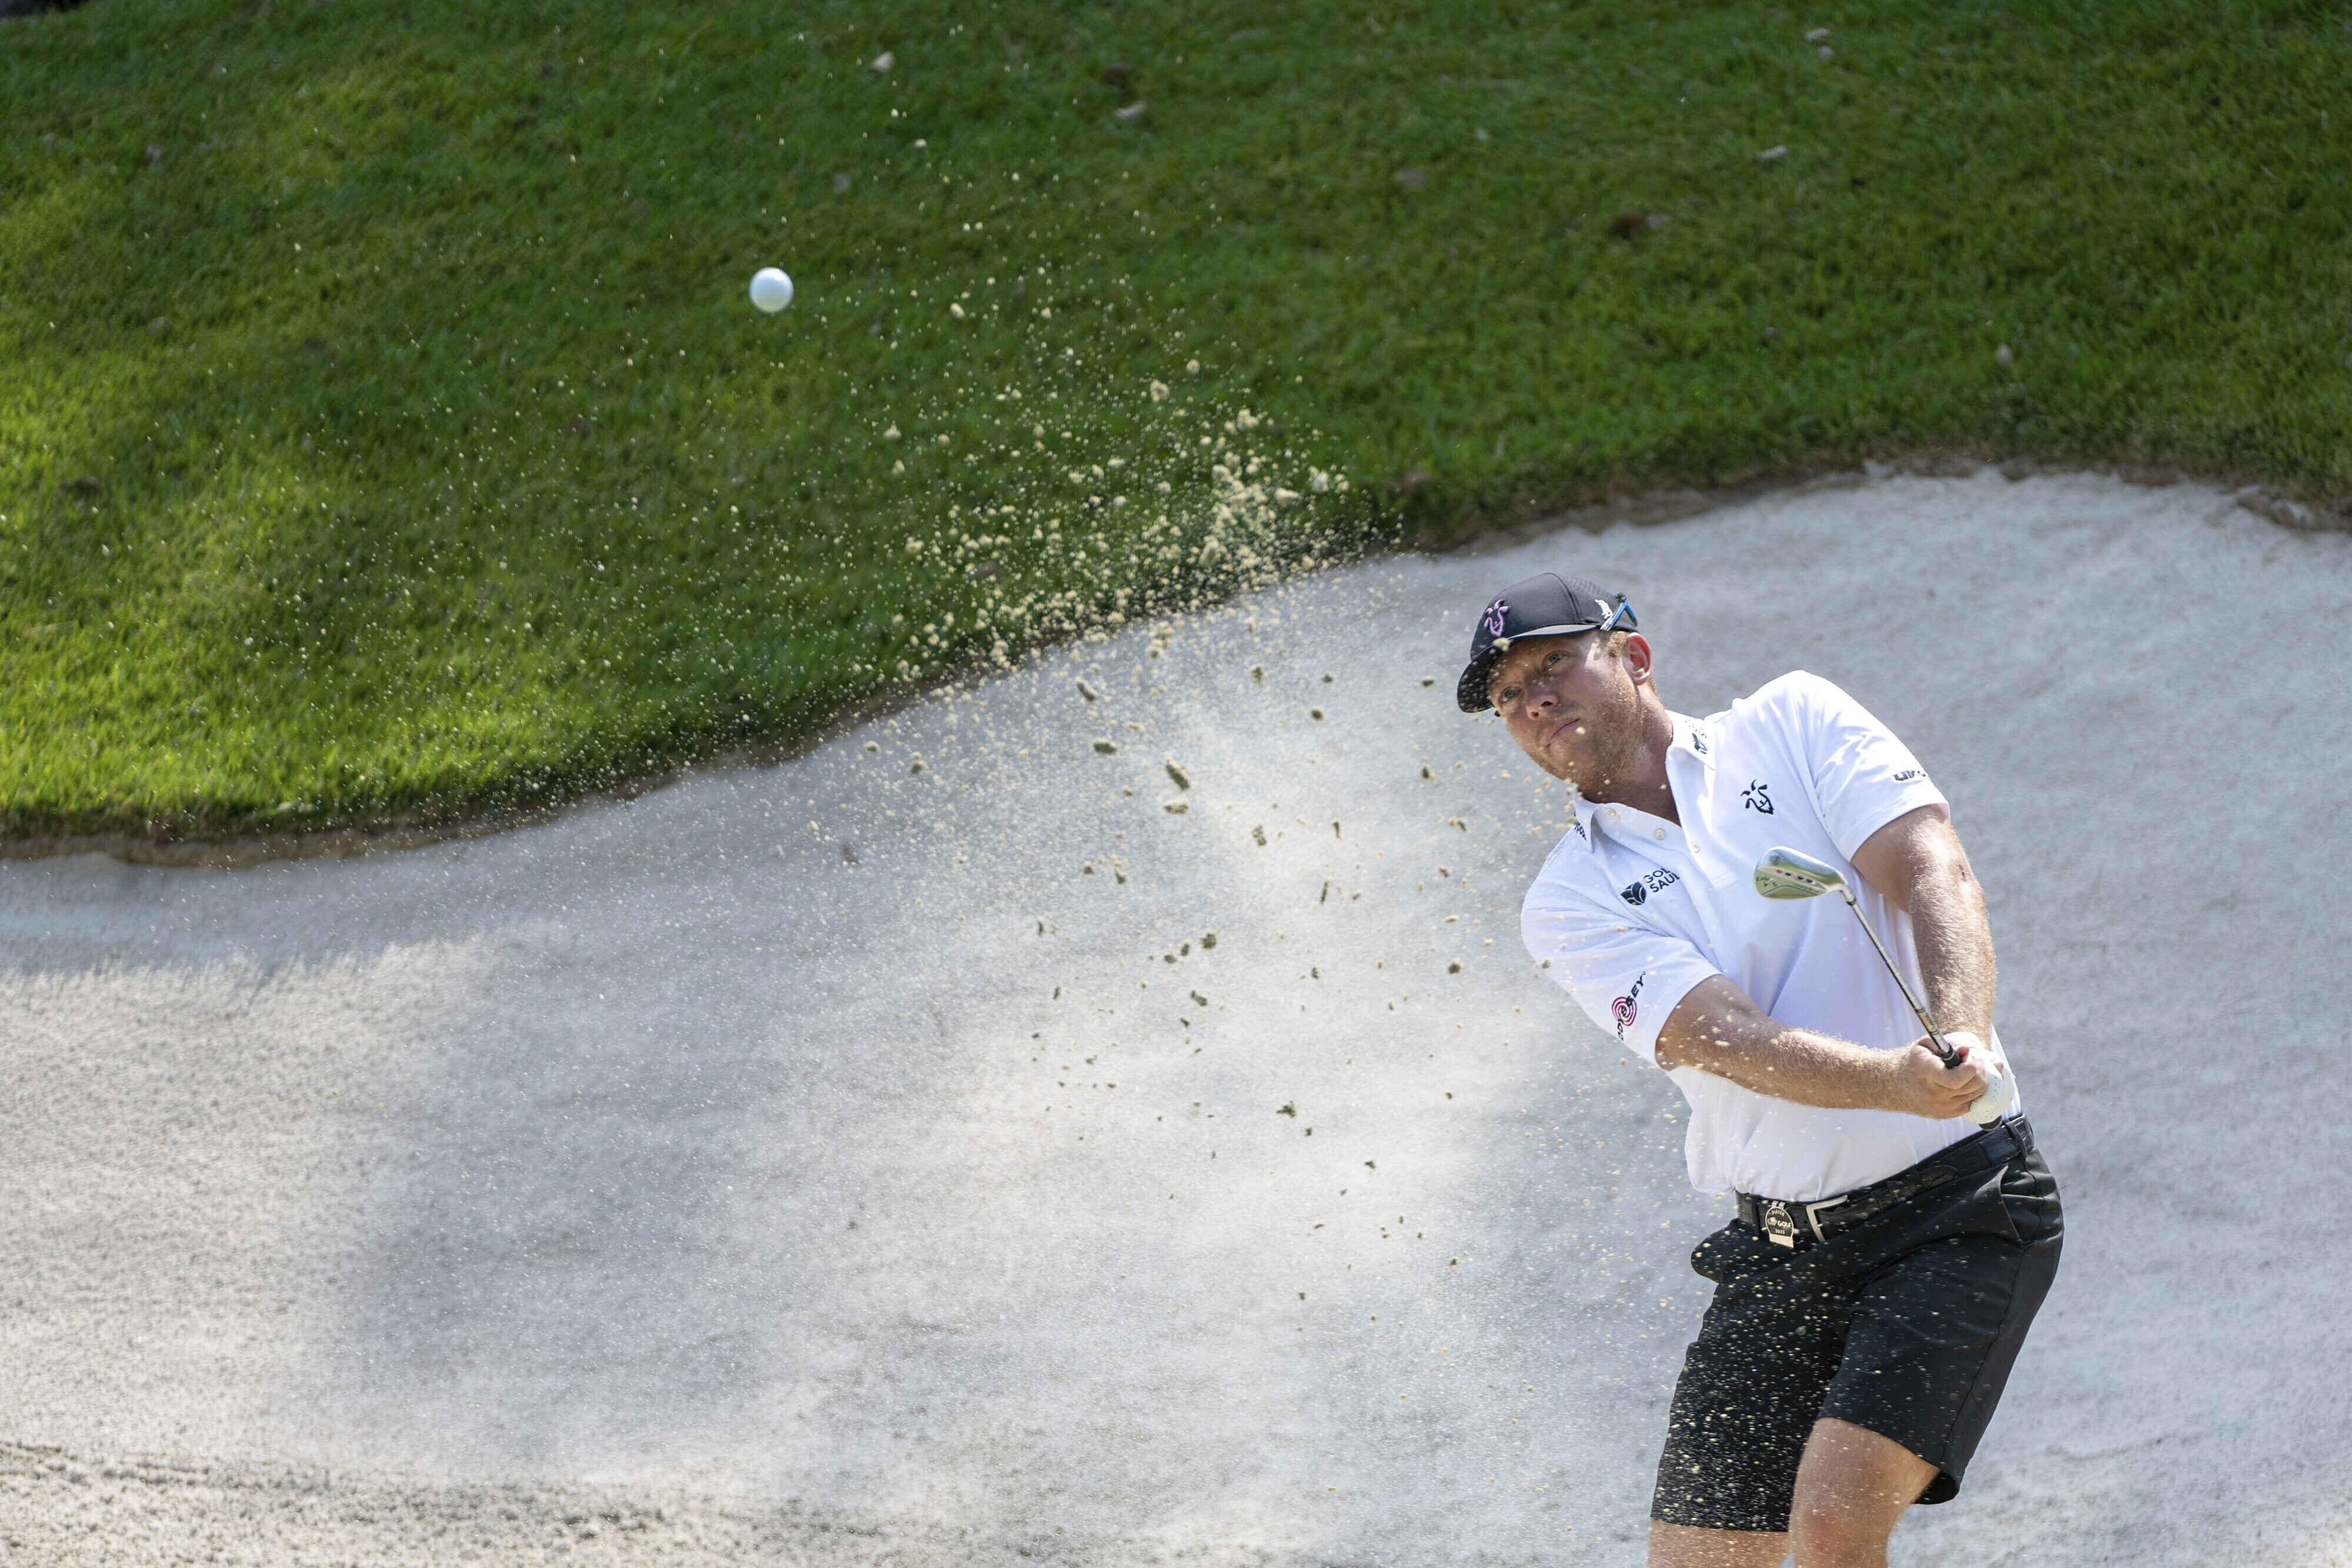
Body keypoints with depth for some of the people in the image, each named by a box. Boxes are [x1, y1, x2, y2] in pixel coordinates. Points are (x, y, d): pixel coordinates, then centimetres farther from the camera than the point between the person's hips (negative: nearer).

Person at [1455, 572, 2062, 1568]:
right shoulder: (1569, 906, 2)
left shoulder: (1792, 721, 3)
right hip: (1781, 1251, 3)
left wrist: (1960, 1036, -32)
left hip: (1957, 1199, -3)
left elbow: (1930, 869, -12)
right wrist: (1900, 1082, -34)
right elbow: (1727, 1036, -15)